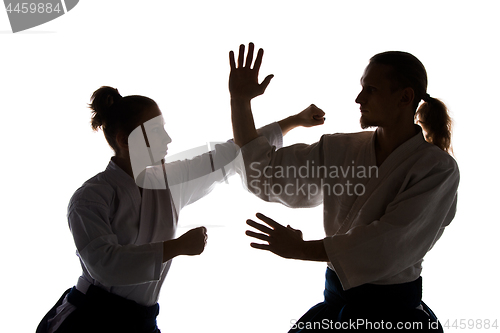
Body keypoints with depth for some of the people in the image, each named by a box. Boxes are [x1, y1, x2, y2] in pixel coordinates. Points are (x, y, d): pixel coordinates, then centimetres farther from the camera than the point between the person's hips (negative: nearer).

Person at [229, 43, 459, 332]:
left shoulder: (438, 169, -15)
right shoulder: (341, 150, 0)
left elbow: (392, 242, -24)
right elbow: (265, 172, 2)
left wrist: (300, 249, -22)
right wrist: (240, 100, -8)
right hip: (336, 300, 5)